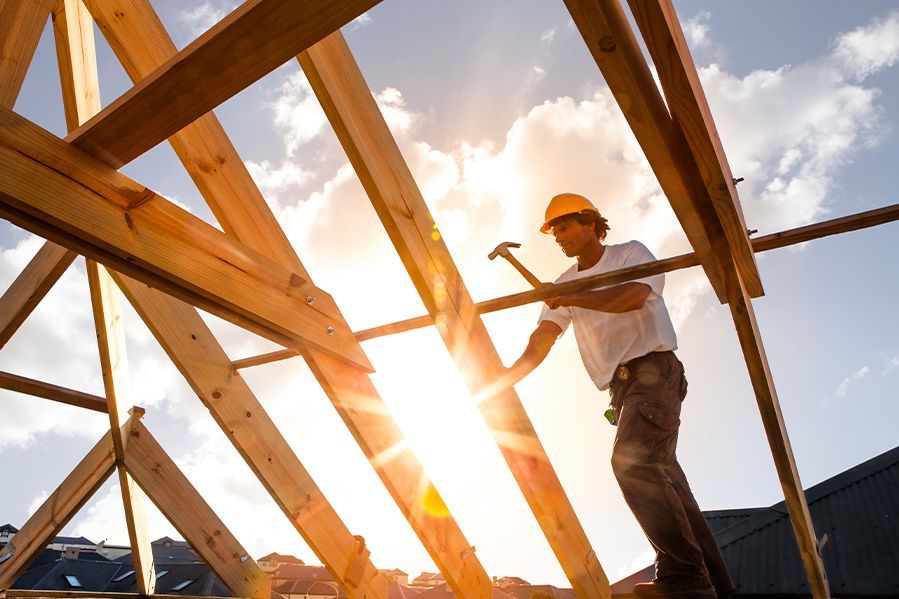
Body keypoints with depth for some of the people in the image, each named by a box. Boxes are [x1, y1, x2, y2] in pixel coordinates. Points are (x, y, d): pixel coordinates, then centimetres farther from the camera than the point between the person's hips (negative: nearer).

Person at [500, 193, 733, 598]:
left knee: (632, 461, -26)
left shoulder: (630, 254, 5)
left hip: (654, 370, -6)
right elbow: (541, 340, 4)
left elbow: (633, 295, -18)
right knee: (662, 475, 4)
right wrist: (503, 379, -12)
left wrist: (571, 298, -15)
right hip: (622, 385, 7)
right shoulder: (566, 283, 18)